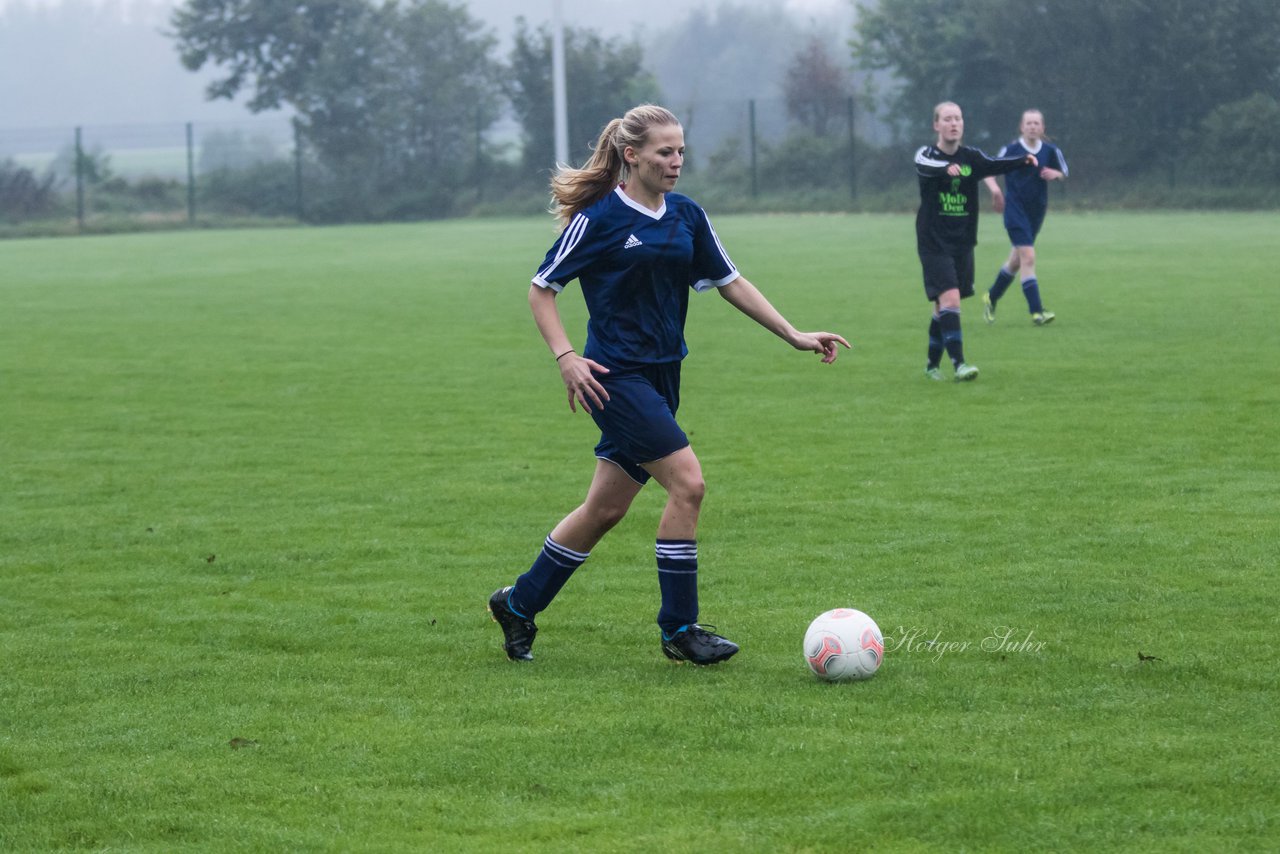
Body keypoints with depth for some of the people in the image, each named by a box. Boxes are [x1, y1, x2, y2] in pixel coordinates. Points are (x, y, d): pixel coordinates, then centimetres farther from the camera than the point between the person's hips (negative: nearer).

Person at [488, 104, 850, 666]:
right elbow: (541, 288, -4)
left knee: (608, 508, 11)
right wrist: (566, 357, -16)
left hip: (661, 376, 7)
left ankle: (518, 604, 27)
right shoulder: (597, 218, -10)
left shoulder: (686, 216, 8)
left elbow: (729, 282, 14)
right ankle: (678, 630, -8)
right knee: (687, 481, -17)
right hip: (615, 376, -7)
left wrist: (794, 336, 8)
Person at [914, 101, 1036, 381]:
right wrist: (947, 168, -53)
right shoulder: (927, 155, -6)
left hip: (963, 243, 4)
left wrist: (1024, 160, -35)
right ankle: (958, 363, -22)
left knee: (943, 306, 12)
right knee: (949, 298, -19)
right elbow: (924, 167, -30)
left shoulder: (971, 157, 3)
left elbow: (993, 166, -15)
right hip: (934, 244, -4)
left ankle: (933, 364, 27)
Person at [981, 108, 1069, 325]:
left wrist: (1055, 174, -9)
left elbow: (1063, 173, 14)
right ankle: (1036, 311, -20)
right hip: (1015, 210, -5)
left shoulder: (1050, 151, 0)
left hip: (1037, 211, 5)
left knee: (1016, 260, 17)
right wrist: (994, 187, -26)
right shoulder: (1011, 150, -10)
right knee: (1028, 257, -18)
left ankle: (991, 298, 39)